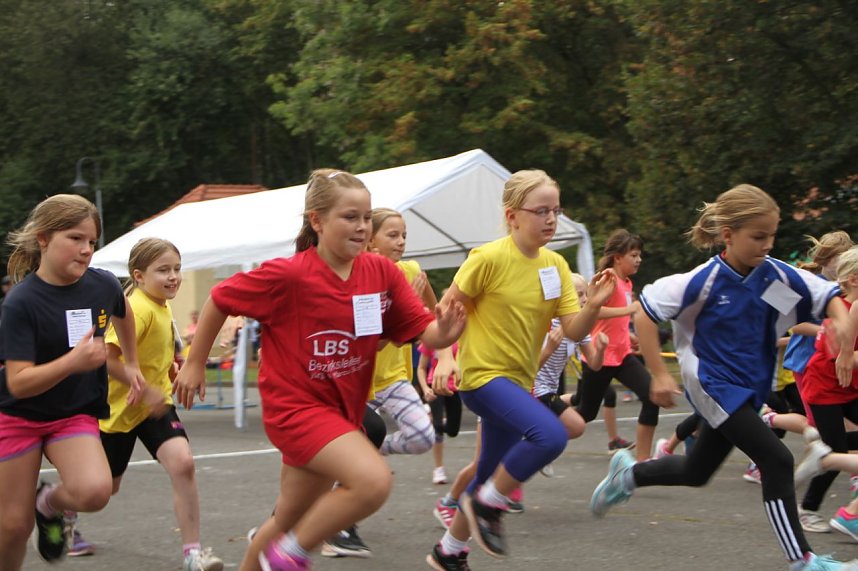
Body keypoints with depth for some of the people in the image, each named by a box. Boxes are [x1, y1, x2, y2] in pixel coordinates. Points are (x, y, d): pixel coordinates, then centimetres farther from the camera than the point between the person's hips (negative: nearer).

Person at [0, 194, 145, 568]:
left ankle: (50, 503, 9)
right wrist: (72, 361, -40)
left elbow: (122, 313, 18)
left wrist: (131, 365, 23)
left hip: (77, 414, 3)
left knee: (94, 492, -25)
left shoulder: (103, 285, -8)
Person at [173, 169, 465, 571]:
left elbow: (422, 330, -6)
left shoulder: (382, 273, -4)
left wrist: (445, 333, -29)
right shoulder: (288, 275, -17)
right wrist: (194, 364, 1)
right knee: (373, 481, -26)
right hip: (297, 404, -6)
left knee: (289, 521, 18)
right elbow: (219, 300, -6)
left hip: (343, 409, 6)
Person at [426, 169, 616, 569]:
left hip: (519, 380, 7)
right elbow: (446, 308, -8)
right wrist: (445, 356, -20)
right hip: (484, 375, -7)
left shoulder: (555, 264, 3)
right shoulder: (489, 258, -15)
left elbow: (574, 331, -2)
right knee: (550, 435, -30)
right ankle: (487, 504, -9)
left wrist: (594, 305, -21)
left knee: (491, 479, 15)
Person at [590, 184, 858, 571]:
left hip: (748, 388, 7)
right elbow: (645, 312, -17)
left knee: (697, 472, 21)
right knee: (777, 459, -18)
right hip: (713, 386, -7)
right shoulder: (705, 280, -20)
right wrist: (658, 374, -17)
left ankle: (629, 473, 46)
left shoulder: (778, 276, -7)